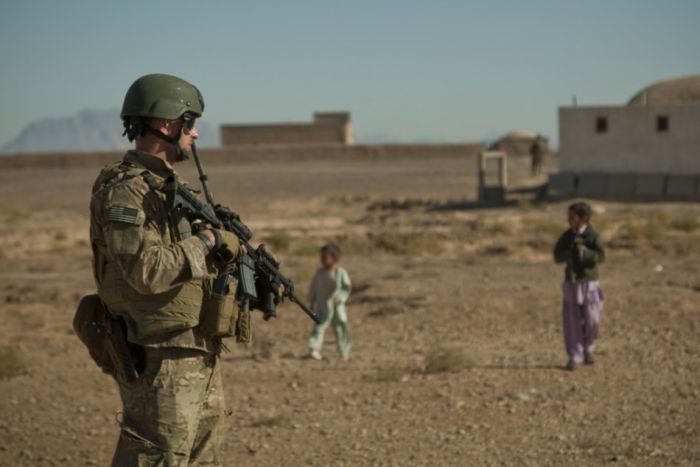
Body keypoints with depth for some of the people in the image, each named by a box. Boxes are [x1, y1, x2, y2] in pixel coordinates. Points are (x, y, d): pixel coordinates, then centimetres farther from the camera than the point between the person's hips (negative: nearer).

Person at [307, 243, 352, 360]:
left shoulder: (341, 273, -7)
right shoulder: (319, 272, 2)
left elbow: (347, 287, -10)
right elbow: (313, 288, 9)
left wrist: (341, 298, -24)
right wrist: (311, 303, 9)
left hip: (337, 306, -1)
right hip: (322, 306, 1)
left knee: (340, 328, 9)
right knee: (319, 326, -13)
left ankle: (344, 352, 24)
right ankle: (314, 349, -22)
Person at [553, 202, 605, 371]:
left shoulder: (592, 235, -6)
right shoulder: (566, 236, 3)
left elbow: (601, 256, -14)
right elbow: (557, 257, 3)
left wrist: (584, 251, -28)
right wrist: (570, 252, -16)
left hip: (589, 282, -2)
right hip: (571, 282, 2)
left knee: (591, 320, -2)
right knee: (573, 321, -2)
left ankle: (588, 349, 24)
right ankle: (574, 357, 2)